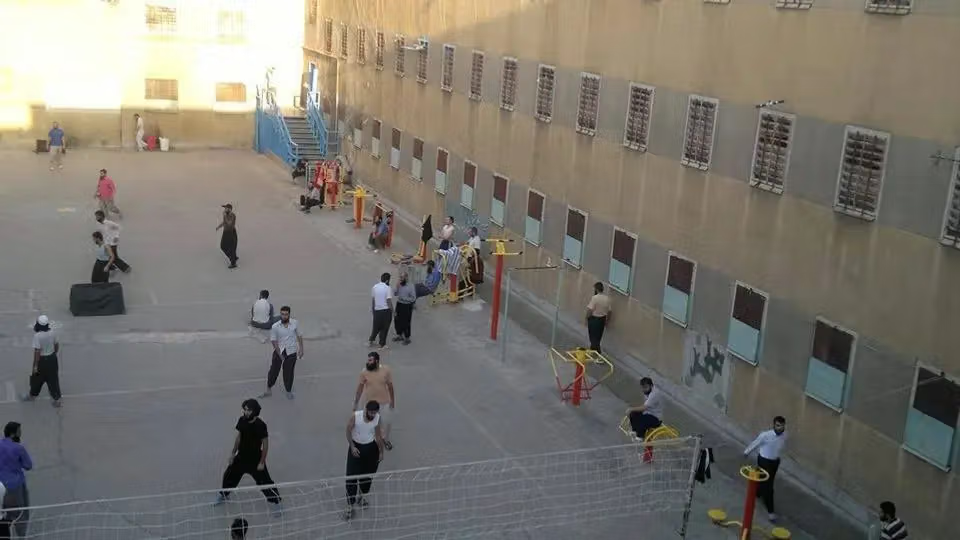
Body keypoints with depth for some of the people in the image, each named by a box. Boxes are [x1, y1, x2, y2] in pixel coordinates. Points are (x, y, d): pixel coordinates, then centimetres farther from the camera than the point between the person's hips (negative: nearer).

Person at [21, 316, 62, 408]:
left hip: (42, 360, -5)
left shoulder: (37, 335, -24)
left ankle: (32, 395, 39)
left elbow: (37, 351, -23)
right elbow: (57, 345, 7)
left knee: (37, 378, 18)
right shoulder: (52, 333, -6)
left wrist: (35, 366, -16)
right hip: (52, 358, 5)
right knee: (53, 379, 13)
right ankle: (57, 399, 17)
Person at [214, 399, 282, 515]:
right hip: (241, 457, 6)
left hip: (255, 459, -6)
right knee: (229, 475, 19)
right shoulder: (242, 421, -8)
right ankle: (223, 495, 46)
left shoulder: (260, 425, -24)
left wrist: (262, 462, -15)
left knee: (265, 482, -2)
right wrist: (233, 454, 10)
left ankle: (276, 503, 16)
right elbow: (238, 437, 7)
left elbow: (265, 444, -17)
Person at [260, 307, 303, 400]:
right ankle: (269, 389, 22)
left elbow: (299, 336, 4)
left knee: (289, 372, 8)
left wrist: (301, 349, 4)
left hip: (291, 352, 0)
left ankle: (289, 391, 25)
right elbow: (273, 341, -8)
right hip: (279, 351, 0)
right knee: (273, 371, 5)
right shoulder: (275, 326, -13)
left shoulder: (295, 323, -8)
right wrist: (279, 354, -12)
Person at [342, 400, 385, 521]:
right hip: (356, 447, -3)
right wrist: (352, 447, -16)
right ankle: (350, 505, 2)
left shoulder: (377, 418, -12)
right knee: (351, 477, -6)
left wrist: (381, 452, 7)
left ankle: (362, 496, 39)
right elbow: (348, 431, -10)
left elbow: (378, 435, 1)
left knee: (368, 475, 13)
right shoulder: (355, 416, -24)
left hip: (371, 447, 3)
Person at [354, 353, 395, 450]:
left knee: (387, 422, 13)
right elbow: (360, 387, -4)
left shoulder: (386, 370, -15)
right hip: (370, 402, 0)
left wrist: (392, 400, 0)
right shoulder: (364, 372, -14)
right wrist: (356, 402, 0)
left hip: (384, 402, 0)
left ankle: (385, 439, 40)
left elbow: (390, 386, -4)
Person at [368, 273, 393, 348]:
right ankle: (382, 344, 15)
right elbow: (389, 301, -17)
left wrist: (372, 309, 21)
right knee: (384, 328, 8)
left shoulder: (374, 287, 2)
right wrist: (392, 311, -7)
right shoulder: (387, 288, -15)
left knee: (376, 327, 21)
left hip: (377, 310, 5)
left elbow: (372, 299, 8)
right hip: (386, 310, -5)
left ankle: (370, 341, 24)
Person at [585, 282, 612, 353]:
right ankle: (594, 349, 30)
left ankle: (597, 352, 2)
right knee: (598, 336, 17)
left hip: (593, 319, -6)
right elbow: (610, 311, 5)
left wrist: (587, 318, -8)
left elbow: (590, 310, -22)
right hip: (602, 319, 6)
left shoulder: (594, 298, -20)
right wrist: (607, 320, 17)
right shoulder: (607, 298, 0)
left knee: (593, 337, 2)